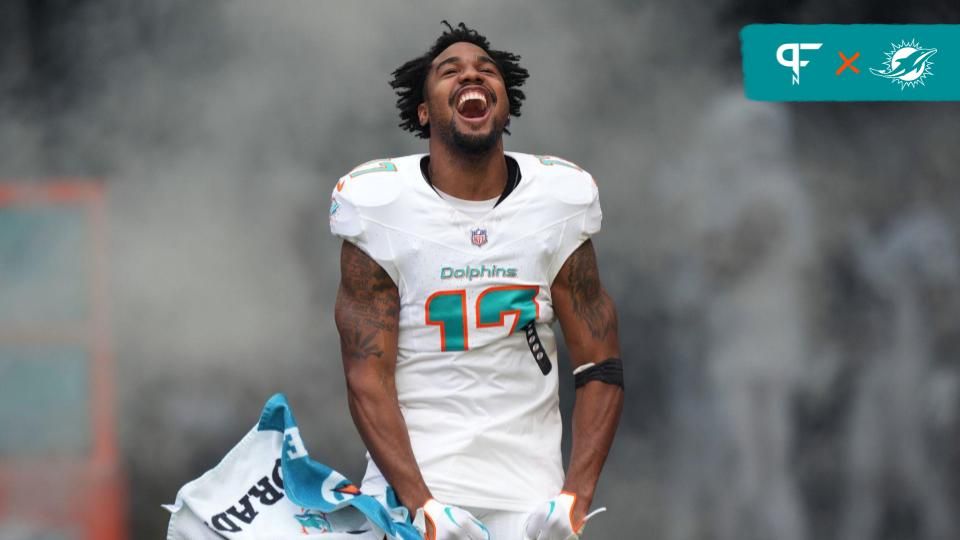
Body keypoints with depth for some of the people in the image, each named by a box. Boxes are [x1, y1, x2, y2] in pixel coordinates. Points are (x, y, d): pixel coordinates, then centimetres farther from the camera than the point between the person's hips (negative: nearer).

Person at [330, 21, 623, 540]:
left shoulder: (558, 199, 2)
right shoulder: (379, 203, -4)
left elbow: (600, 367, 2)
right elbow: (367, 378, -8)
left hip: (530, 496, 2)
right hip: (411, 484, -2)